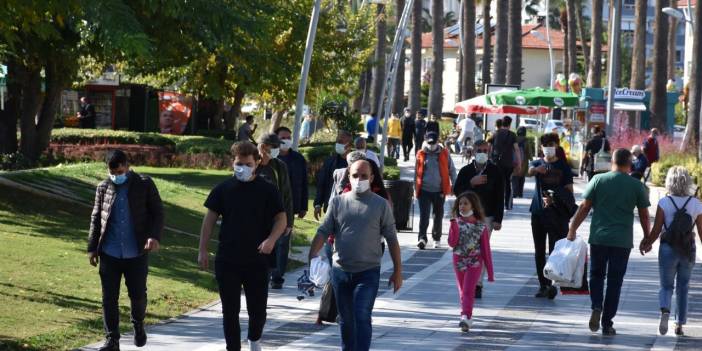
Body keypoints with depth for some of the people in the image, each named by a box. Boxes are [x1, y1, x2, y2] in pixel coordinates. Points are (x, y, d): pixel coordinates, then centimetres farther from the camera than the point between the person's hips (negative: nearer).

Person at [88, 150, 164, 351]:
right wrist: (92, 248, 10)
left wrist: (155, 236, -17)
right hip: (109, 254, 2)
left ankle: (138, 324, 36)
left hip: (137, 253, -2)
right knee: (109, 298, 1)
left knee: (138, 294, 6)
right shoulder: (103, 188, 6)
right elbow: (96, 219, 12)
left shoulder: (144, 185, -1)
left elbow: (157, 212, -1)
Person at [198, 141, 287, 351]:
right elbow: (210, 219, 6)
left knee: (257, 308, 6)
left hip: (257, 261, -1)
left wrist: (271, 239, -19)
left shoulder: (267, 190, -2)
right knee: (230, 310, 4)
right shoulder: (223, 189, 3)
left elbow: (281, 219, -1)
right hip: (227, 261, 1)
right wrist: (203, 250, 2)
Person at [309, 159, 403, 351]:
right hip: (340, 271, 3)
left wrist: (398, 271, 0)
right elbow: (323, 232, 2)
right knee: (346, 320, 13)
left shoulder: (381, 205, 0)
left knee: (362, 317, -13)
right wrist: (312, 257, -13)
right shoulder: (338, 202, 5)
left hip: (368, 272, -3)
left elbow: (391, 239, 2)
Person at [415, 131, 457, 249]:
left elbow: (451, 170, 9)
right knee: (424, 215, -12)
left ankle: (437, 238, 25)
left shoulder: (444, 153, 2)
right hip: (424, 190, -1)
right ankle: (422, 238, -17)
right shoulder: (421, 154, 3)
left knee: (438, 216, 11)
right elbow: (417, 172, 12)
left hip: (439, 190, 1)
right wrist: (416, 188, 12)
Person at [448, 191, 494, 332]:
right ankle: (466, 317, 24)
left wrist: (490, 272, 1)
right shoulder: (456, 222, 2)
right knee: (462, 291, 12)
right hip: (459, 261, 4)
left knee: (468, 290, -16)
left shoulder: (481, 225, -3)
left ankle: (466, 317, -25)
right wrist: (454, 226, -21)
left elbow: (486, 249, 1)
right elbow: (452, 243, -8)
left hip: (475, 261, -3)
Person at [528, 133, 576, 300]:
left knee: (555, 250, -10)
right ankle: (543, 285, 14)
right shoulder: (537, 163, 8)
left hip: (557, 214, -3)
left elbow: (569, 190, -1)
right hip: (538, 211, 3)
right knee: (539, 251, 7)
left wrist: (555, 198, -18)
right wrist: (536, 169, -39)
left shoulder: (563, 166, 3)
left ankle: (552, 283, -16)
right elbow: (529, 171, -16)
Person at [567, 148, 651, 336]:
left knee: (596, 275, 17)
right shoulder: (636, 186, 0)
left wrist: (572, 230, 6)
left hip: (598, 238, 0)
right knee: (614, 281, 7)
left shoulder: (598, 180, -1)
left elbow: (584, 207, -2)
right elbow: (644, 216, 4)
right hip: (622, 241, 0)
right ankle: (607, 323, 7)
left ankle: (596, 307, -7)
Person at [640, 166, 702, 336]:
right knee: (683, 288, 17)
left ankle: (665, 311, -22)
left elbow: (656, 230, -10)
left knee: (666, 286, 9)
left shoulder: (664, 203, -9)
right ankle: (679, 324, 18)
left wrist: (646, 244, 6)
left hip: (668, 248, -2)